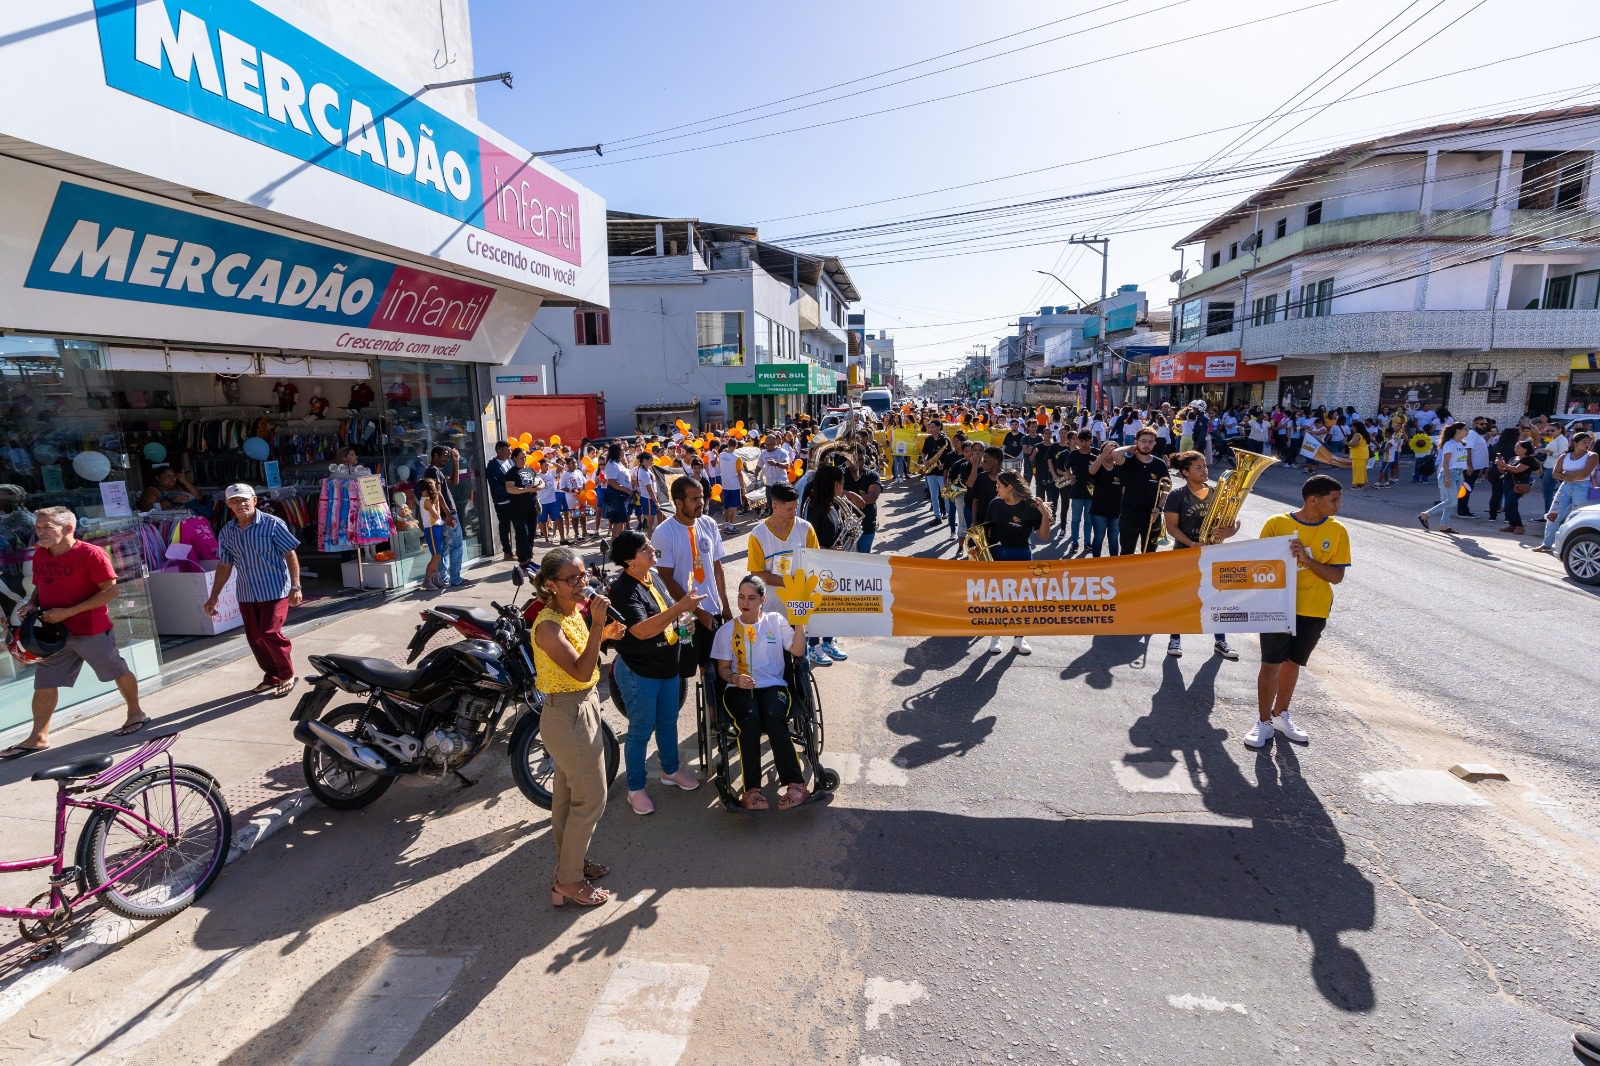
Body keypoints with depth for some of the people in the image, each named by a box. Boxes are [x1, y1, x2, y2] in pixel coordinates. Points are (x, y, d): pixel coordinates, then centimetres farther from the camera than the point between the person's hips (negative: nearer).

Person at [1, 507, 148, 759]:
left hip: (92, 631, -6)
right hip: (54, 631, 6)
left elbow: (111, 591, -18)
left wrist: (68, 612, -21)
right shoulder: (40, 555, 5)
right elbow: (40, 588, 20)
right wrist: (31, 604, -3)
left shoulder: (91, 553, -16)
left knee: (118, 672, 9)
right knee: (44, 684, 7)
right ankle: (38, 738, 17)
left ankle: (136, 714, 27)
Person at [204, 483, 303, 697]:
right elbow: (224, 566, 14)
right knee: (255, 638, 8)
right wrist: (214, 597, 13)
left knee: (270, 633, -12)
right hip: (246, 595, 6)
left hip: (274, 591, -5)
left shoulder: (272, 524, -9)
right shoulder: (226, 533, 6)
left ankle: (287, 676, 6)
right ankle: (271, 677, 23)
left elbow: (291, 555, -9)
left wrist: (295, 586, -15)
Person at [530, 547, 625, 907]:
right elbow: (581, 671, -30)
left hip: (581, 708, 9)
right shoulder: (547, 625, -25)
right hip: (569, 715, -9)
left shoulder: (574, 611, 2)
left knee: (567, 794, 22)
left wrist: (603, 634, -1)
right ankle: (568, 882, 15)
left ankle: (572, 862, 38)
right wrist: (597, 625, -35)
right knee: (591, 798, 1)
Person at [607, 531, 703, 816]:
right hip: (638, 672, -8)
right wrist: (681, 607, -41)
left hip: (667, 665, 8)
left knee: (668, 722, 22)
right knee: (641, 731, 7)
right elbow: (641, 630, -35)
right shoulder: (623, 589, -24)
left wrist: (683, 622, -3)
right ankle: (635, 789, 24)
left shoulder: (653, 577, 3)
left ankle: (670, 771, 43)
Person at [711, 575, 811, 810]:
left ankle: (795, 783, -29)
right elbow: (723, 668, 10)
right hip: (739, 688, 0)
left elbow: (797, 650, 4)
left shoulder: (775, 621, 12)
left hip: (773, 685, 0)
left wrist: (800, 623, -8)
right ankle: (752, 788, -31)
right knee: (750, 718, -34)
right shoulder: (727, 630, 12)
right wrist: (734, 678, -11)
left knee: (773, 717, -34)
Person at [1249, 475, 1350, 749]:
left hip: (1314, 610, 3)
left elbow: (1336, 576, -4)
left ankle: (1280, 716, 30)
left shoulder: (1337, 532, -1)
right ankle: (1263, 722, 11)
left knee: (1293, 663, 13)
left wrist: (1306, 558, -20)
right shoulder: (1277, 524, -8)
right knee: (1271, 664, -1)